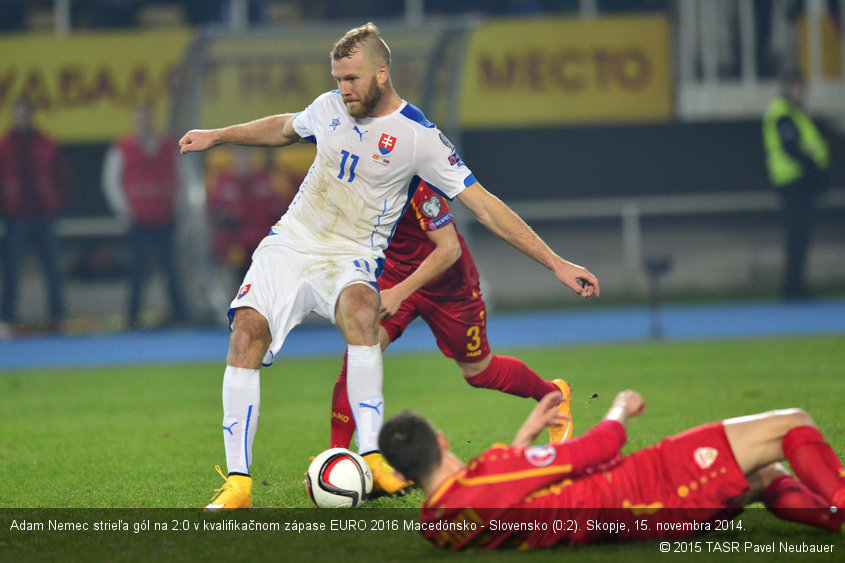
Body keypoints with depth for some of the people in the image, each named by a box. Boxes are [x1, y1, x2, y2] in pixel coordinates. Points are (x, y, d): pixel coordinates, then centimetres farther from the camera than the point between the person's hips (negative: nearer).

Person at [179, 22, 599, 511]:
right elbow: (285, 128, 30)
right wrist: (218, 136, 34)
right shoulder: (330, 107, 5)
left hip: (351, 259, -4)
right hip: (290, 245, 4)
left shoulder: (418, 137, -10)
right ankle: (238, 483, -20)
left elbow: (484, 205, -10)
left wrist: (555, 263, -14)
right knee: (247, 329, -22)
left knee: (359, 307, -38)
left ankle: (372, 459, -38)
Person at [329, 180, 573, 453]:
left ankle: (553, 395, 41)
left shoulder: (416, 185, -32)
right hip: (392, 274, 5)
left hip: (445, 284, -4)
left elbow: (449, 249, -30)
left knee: (478, 371, 13)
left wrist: (399, 293, -37)